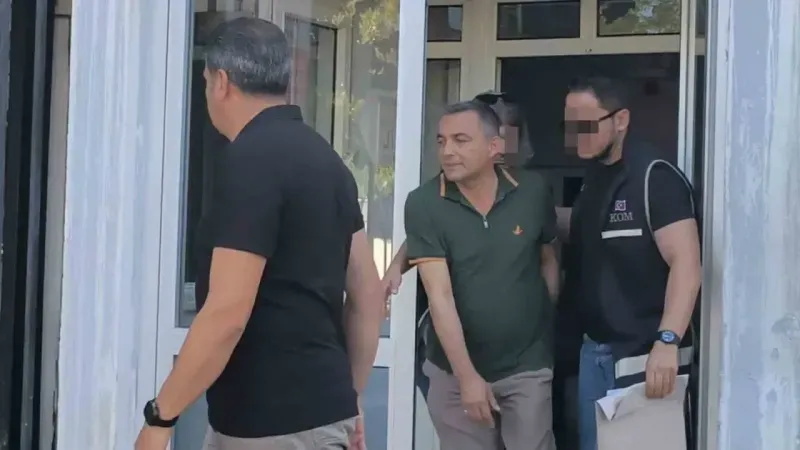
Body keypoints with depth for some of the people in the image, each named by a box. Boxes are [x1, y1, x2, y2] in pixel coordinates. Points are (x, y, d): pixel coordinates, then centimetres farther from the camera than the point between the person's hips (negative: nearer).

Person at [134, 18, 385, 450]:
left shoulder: (250, 159, -17)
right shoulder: (323, 157, 10)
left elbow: (227, 314, -22)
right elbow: (368, 296, 12)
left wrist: (160, 415, -13)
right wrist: (347, 400, 20)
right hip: (317, 410, 9)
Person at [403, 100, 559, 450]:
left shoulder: (533, 191, -4)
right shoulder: (423, 204, -11)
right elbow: (440, 294, -15)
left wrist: (546, 323, 9)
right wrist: (467, 376, -18)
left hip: (528, 368, 1)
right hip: (455, 371, 0)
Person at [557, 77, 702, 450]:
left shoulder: (654, 177, -15)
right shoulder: (594, 176, 11)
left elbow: (686, 263, -22)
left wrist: (668, 341, -33)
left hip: (644, 356, -8)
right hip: (595, 351, 8)